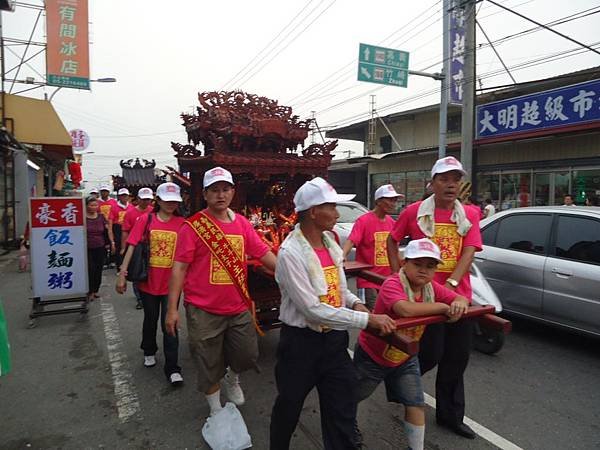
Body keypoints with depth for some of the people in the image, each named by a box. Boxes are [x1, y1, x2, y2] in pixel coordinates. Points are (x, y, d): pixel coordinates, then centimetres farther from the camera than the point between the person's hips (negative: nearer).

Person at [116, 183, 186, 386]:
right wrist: (122, 274, -9)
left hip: (171, 283, -1)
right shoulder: (146, 219, -5)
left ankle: (172, 368, 14)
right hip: (148, 281, 1)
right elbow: (132, 247, -6)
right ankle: (149, 351, 46)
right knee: (150, 320, 21)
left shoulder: (182, 223, -5)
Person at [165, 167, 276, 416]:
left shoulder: (242, 223, 3)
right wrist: (172, 309, -12)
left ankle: (231, 378, 48)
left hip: (239, 307, 4)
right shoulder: (193, 226, -10)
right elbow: (179, 268, -10)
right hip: (204, 311, -4)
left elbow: (265, 254, 5)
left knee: (248, 357, 14)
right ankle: (216, 409, 38)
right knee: (209, 366, 13)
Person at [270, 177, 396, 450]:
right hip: (301, 342, -5)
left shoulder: (329, 240, 2)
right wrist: (367, 320, -24)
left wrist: (355, 303, -5)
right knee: (288, 408, 18)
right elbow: (313, 310, -25)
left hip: (335, 339, 6)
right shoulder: (290, 253, -22)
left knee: (343, 412, 10)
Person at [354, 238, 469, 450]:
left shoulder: (432, 288, -8)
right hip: (371, 355, -5)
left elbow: (462, 299, -4)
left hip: (405, 359, 5)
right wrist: (443, 307, -36)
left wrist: (459, 304, -30)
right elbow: (406, 309, -49)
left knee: (416, 404, 3)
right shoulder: (392, 284, -31)